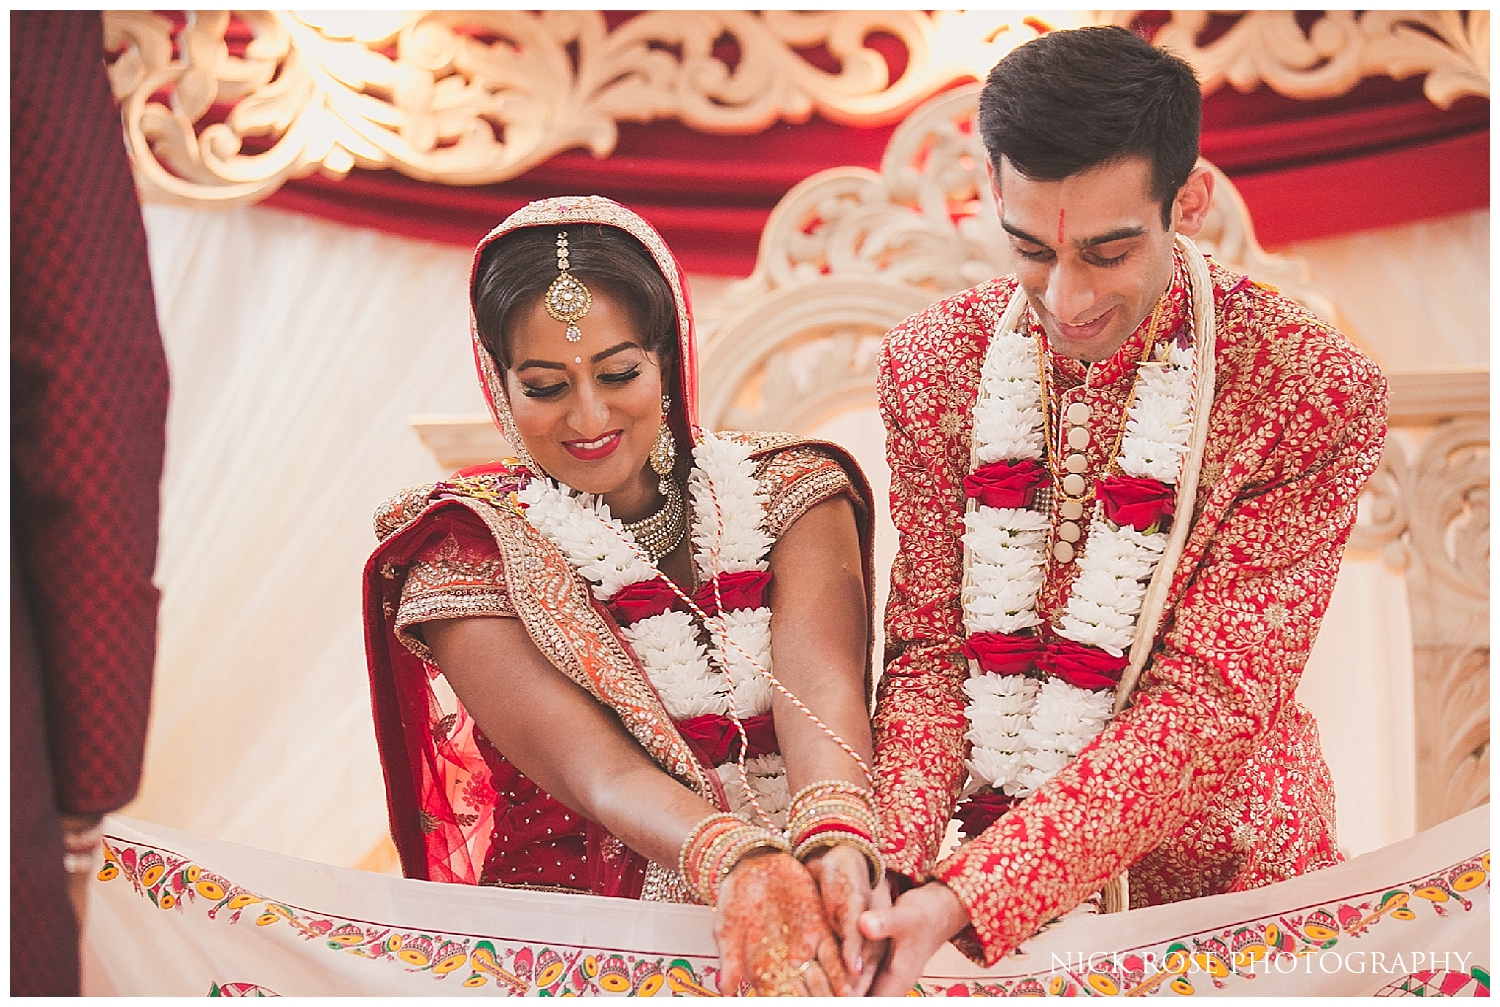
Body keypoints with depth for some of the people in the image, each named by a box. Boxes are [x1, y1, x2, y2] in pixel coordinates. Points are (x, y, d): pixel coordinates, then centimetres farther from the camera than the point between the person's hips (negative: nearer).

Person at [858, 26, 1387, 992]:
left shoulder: (1314, 391, -15)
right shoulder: (934, 361, -4)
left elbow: (1209, 702, -18)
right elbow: (929, 648, -2)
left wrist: (970, 898, -27)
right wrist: (888, 864, -20)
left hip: (1215, 875, -2)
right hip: (990, 845, 2)